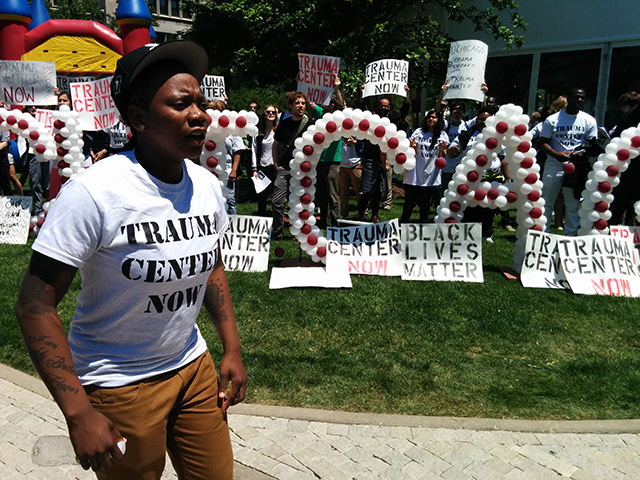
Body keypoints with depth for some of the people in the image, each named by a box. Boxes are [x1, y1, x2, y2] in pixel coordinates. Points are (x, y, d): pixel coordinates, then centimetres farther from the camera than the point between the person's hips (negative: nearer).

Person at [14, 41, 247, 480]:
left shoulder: (207, 185, -4)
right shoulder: (95, 192, -22)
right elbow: (35, 304, -19)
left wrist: (232, 349, 8)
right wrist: (79, 413, -22)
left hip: (192, 364, 6)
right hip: (119, 384, -5)